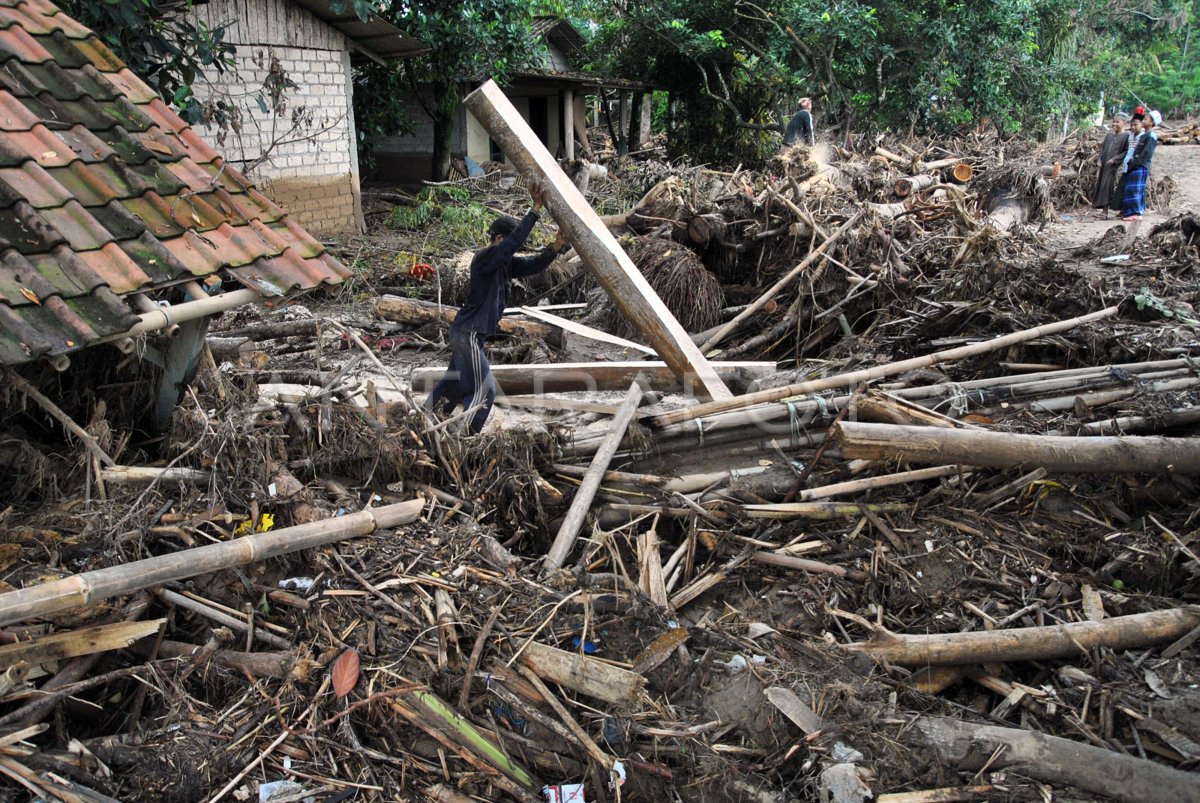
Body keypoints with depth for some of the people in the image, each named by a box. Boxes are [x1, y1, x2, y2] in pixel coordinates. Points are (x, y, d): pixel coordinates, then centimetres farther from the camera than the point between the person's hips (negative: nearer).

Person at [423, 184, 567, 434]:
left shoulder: (506, 263, 8)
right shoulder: (485, 258, -18)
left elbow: (534, 265, 0)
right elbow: (515, 240, -31)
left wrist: (556, 246, -17)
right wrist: (536, 208, -33)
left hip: (465, 333, 10)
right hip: (468, 334, -10)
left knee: (454, 383, 22)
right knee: (483, 389, -6)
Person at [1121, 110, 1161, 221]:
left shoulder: (1151, 137, -10)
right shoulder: (1144, 135, 17)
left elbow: (1146, 154, -17)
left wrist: (1134, 162, -15)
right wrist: (1132, 160, 9)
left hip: (1141, 167, -9)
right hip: (1135, 167, 9)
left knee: (1134, 189, -11)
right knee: (1131, 189, 10)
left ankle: (1137, 213, -10)